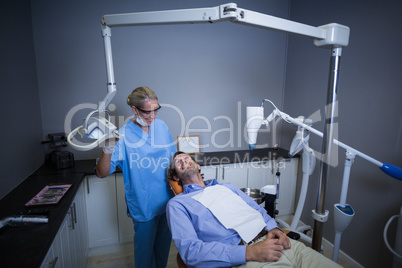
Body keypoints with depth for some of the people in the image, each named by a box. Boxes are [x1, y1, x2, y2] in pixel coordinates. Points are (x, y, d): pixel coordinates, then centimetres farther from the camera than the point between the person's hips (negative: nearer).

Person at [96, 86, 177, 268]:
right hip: (143, 204, -5)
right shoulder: (124, 135, -19)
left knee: (164, 241, 25)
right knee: (145, 245, 18)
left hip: (167, 198, 5)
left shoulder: (161, 126, -4)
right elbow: (102, 173, -24)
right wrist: (108, 149, -40)